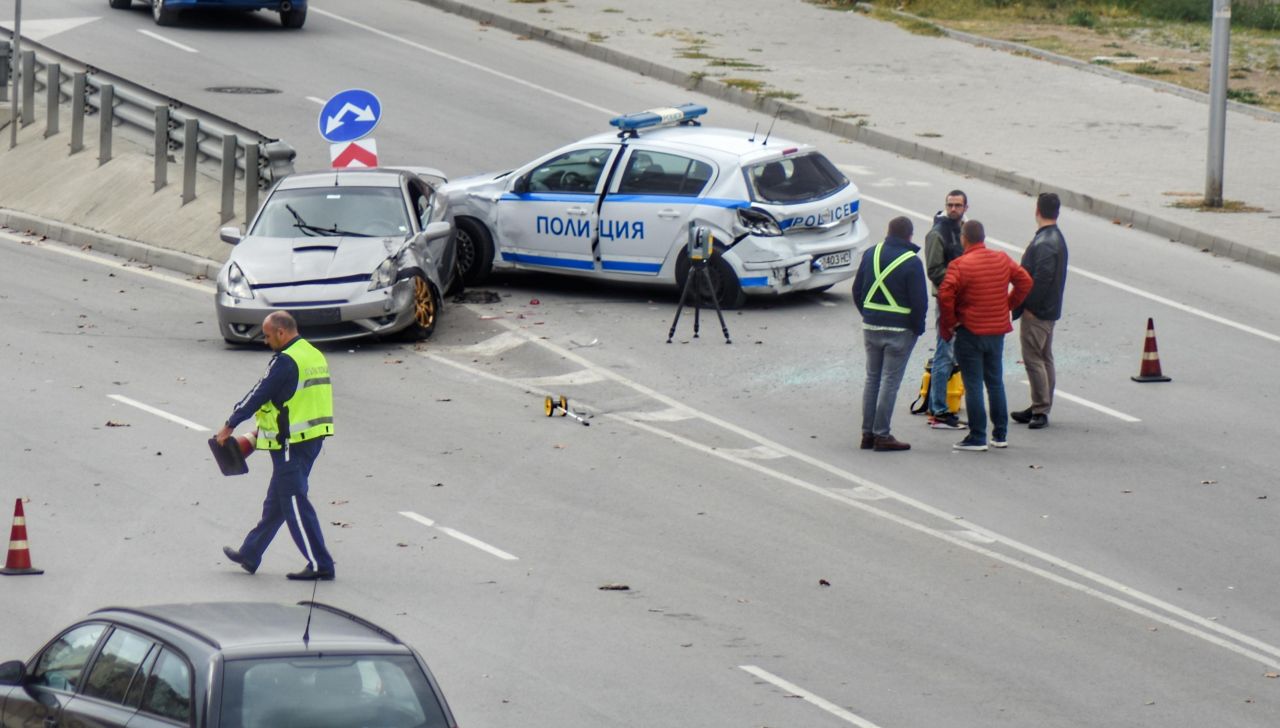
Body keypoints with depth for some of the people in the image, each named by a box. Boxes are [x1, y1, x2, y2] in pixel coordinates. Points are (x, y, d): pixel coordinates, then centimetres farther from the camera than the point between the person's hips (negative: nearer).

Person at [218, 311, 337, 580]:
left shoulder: (286, 361, -17)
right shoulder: (314, 355, 12)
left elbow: (260, 394, -12)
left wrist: (230, 425, -1)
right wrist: (264, 429, 23)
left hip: (291, 443, -10)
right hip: (313, 437, 10)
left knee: (294, 503, -5)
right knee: (275, 502, 17)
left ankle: (319, 565, -6)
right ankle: (250, 554, 28)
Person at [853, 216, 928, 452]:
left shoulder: (871, 254, 4)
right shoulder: (911, 262, -13)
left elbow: (857, 290, 10)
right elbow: (919, 301, -13)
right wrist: (918, 327, 0)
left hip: (870, 326, 5)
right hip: (899, 330, -5)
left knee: (872, 378, 14)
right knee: (890, 381, -1)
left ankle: (867, 432, 15)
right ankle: (882, 435, 0)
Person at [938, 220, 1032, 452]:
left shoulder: (960, 265, -15)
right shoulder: (1003, 260, 2)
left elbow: (945, 296, -23)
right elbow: (1025, 282, 8)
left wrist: (947, 325, -10)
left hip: (969, 331, -5)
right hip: (998, 330, 5)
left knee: (973, 385, -1)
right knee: (995, 382, 16)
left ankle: (977, 437, -1)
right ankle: (1000, 435, 18)